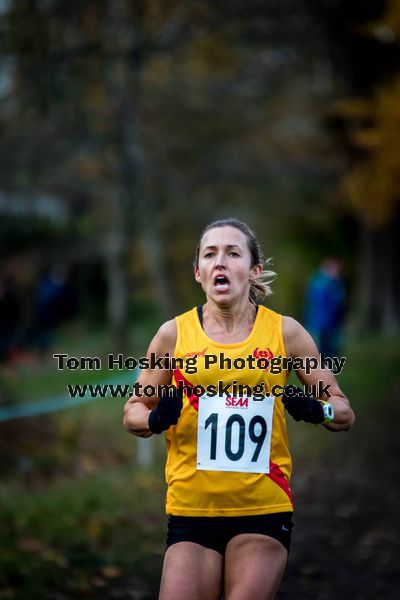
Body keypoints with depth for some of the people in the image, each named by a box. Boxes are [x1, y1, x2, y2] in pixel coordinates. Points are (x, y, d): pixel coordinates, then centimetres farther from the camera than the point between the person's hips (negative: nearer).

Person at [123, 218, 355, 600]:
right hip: (191, 508, 0)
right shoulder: (174, 334, 2)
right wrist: (154, 418, -12)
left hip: (265, 509, 0)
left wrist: (316, 411, -16)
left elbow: (344, 412, 7)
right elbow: (133, 412, 11)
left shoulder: (284, 332, 2)